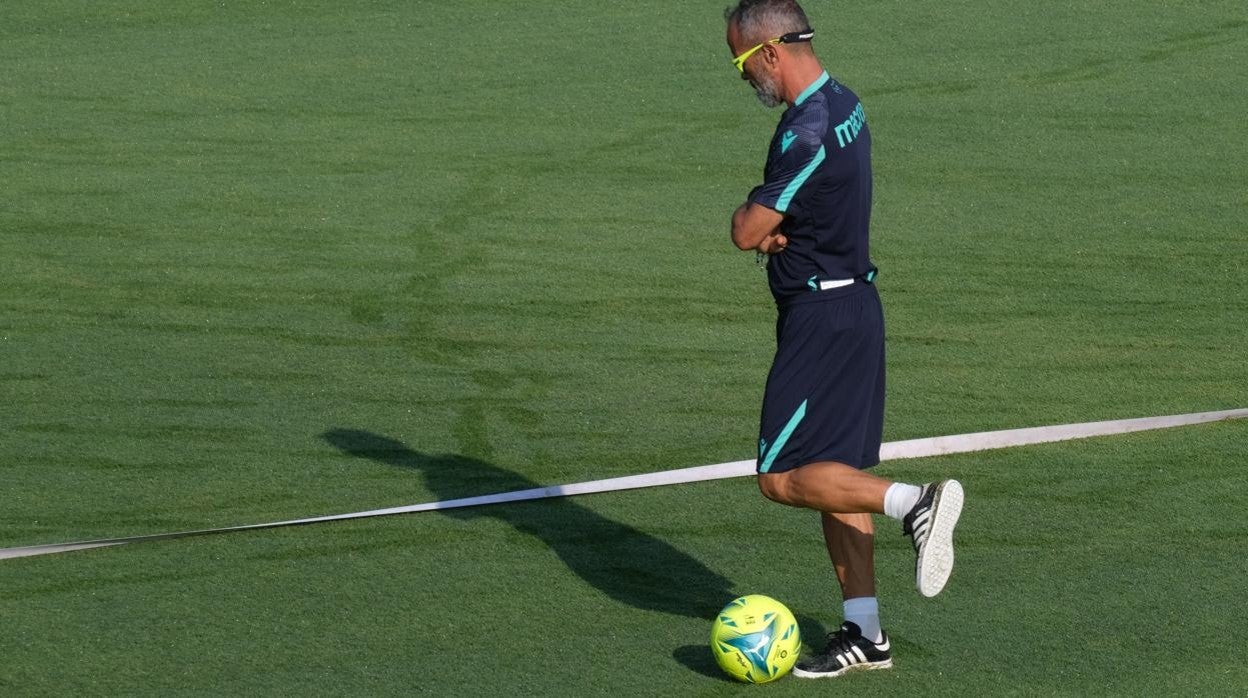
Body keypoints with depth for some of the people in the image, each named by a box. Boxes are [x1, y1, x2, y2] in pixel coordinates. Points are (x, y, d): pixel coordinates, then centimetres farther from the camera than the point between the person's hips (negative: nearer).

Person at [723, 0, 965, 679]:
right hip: (854, 303, 10)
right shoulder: (843, 105, 10)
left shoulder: (808, 131, -22)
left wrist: (750, 215, 4)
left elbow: (746, 232, -19)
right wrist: (767, 224, -5)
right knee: (834, 474, 11)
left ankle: (915, 502, -16)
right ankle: (864, 632, 13)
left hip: (821, 317, -10)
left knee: (783, 478, -6)